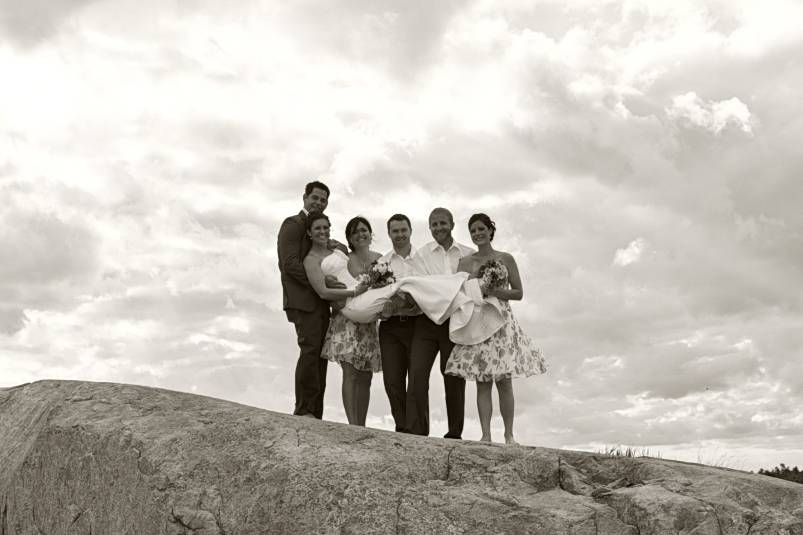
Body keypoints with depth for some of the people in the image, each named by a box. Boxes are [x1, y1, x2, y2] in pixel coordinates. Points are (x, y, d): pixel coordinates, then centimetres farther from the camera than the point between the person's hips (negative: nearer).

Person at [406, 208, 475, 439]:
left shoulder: (468, 254, 12)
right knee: (417, 372, -10)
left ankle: (454, 434, 14)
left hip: (456, 321, 0)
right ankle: (416, 431, -6)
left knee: (454, 377, 3)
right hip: (426, 320, 0)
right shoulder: (422, 254, 11)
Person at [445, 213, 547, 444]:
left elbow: (518, 293, 5)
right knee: (482, 383, -2)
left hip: (502, 322, -1)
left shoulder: (506, 259, 6)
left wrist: (496, 292, -10)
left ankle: (509, 434, 5)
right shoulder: (465, 263, 9)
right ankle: (486, 435, -1)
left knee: (504, 382, -3)